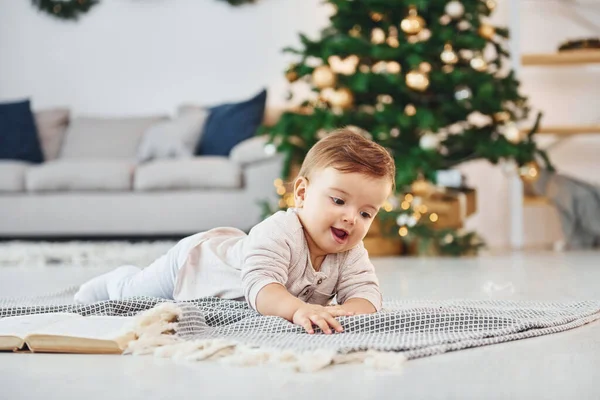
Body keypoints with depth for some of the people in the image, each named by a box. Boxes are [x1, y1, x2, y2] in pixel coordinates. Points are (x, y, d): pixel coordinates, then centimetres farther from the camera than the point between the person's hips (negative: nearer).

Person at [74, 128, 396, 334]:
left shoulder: (351, 254, -25)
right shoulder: (276, 232, -45)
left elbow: (365, 291, -30)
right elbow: (260, 284, -57)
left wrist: (348, 310, -54)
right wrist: (298, 309, -76)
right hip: (191, 261, -6)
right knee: (131, 293, 16)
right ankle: (111, 282, 51)